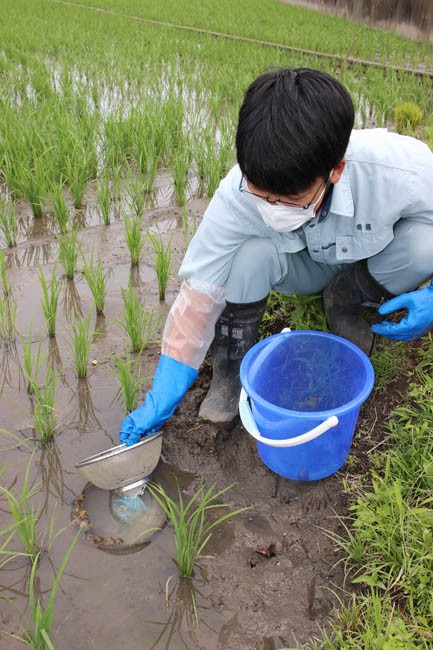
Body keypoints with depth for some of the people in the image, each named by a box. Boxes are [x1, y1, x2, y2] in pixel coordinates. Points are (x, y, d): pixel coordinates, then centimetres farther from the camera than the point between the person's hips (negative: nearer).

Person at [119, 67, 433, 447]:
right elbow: (199, 296, -26)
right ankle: (231, 370, -8)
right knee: (250, 252, -33)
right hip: (305, 265, 0)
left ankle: (346, 304, 1)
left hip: (371, 259, 1)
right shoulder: (239, 195, -32)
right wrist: (163, 398, -26)